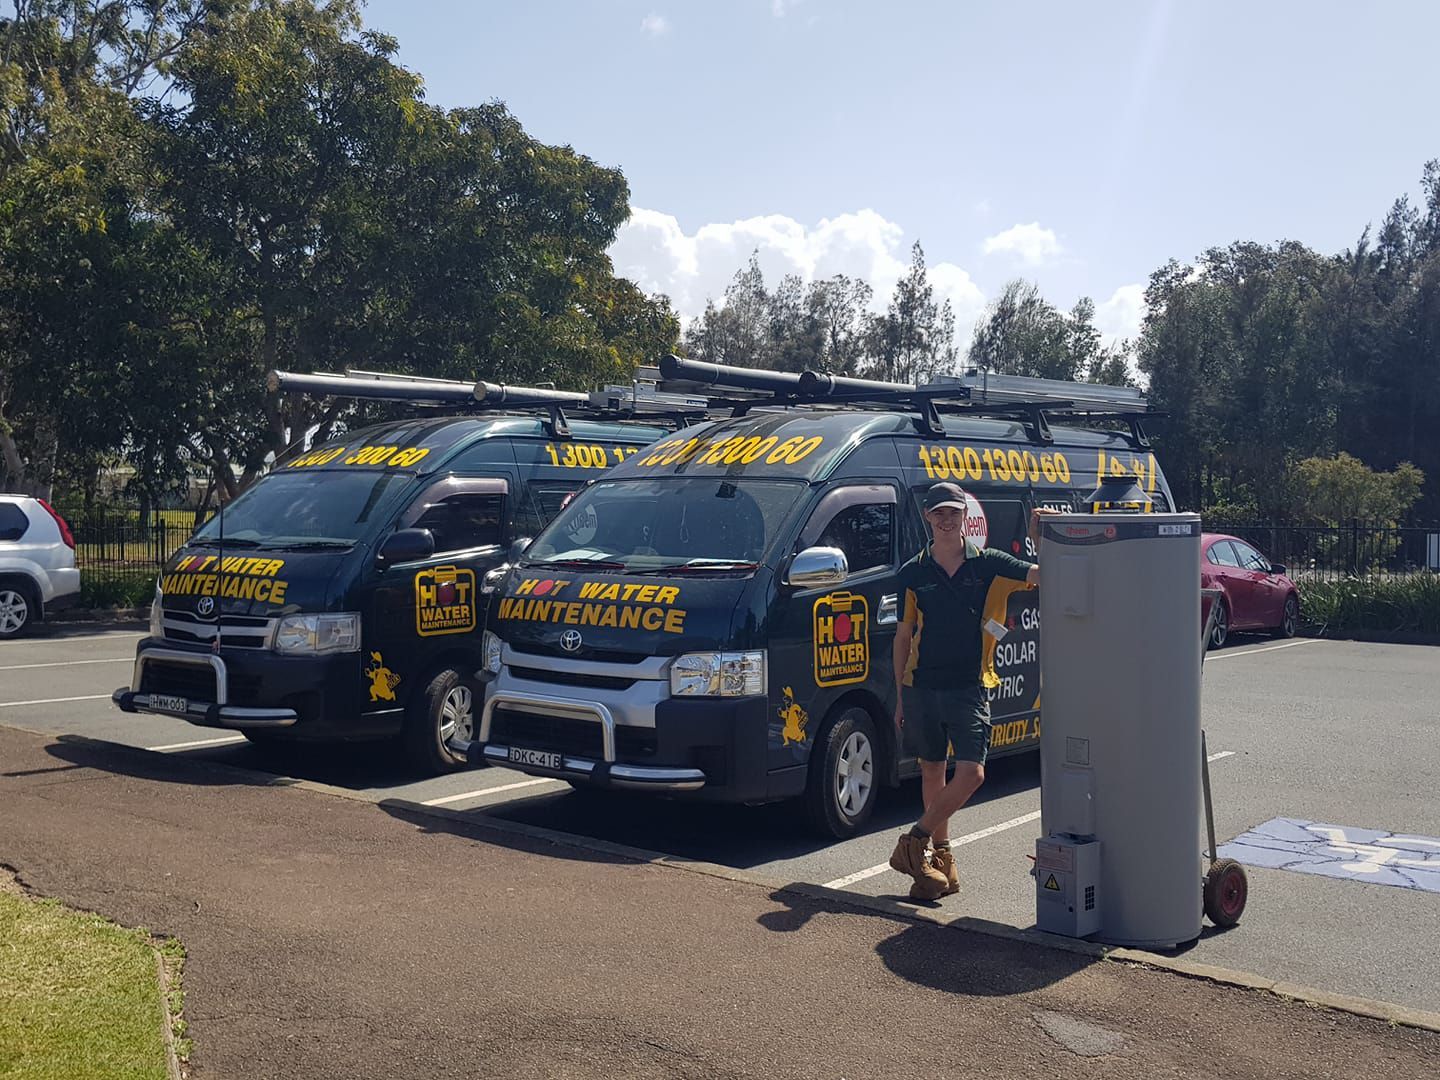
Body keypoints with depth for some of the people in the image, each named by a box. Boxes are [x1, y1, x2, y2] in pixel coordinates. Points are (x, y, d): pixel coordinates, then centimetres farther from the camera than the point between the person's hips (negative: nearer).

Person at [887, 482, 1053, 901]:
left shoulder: (988, 564, 1)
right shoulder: (913, 573, 4)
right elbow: (903, 637, 8)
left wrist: (1040, 539, -21)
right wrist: (900, 696, 7)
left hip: (969, 688, -1)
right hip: (922, 687, 1)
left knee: (971, 773, -12)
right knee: (932, 772, 9)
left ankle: (917, 841, 4)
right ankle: (941, 860, 22)